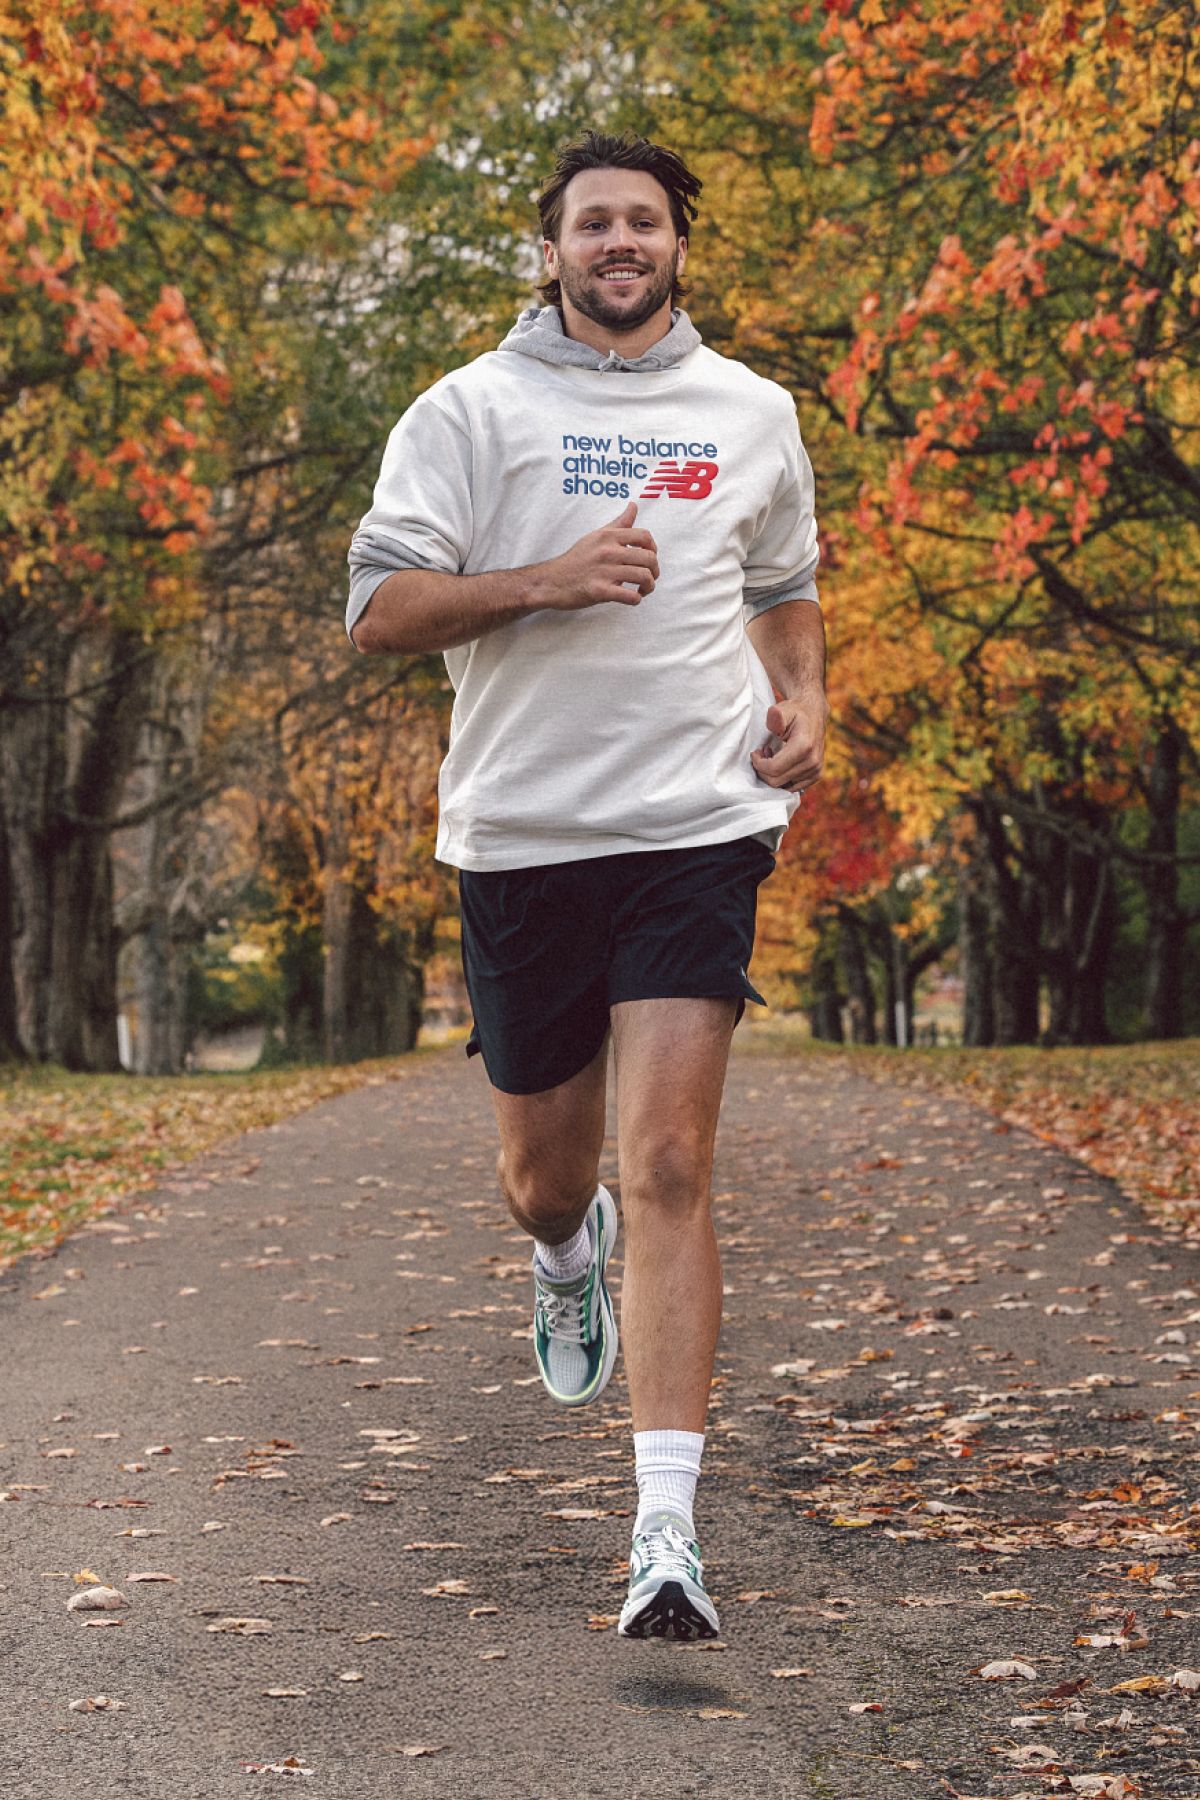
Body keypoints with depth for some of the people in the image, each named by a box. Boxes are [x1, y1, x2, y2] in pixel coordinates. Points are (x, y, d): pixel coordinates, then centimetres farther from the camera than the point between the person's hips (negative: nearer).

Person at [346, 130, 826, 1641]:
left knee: (666, 1167, -13)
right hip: (520, 836, 0)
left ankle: (665, 1534, -14)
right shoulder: (470, 411, 2)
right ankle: (569, 1260, 53)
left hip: (696, 832, 0)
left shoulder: (753, 415, 12)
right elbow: (379, 610, -4)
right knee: (542, 1178, 13)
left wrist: (805, 702, 9)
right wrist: (547, 580, -18)